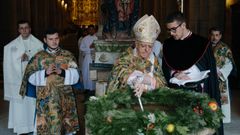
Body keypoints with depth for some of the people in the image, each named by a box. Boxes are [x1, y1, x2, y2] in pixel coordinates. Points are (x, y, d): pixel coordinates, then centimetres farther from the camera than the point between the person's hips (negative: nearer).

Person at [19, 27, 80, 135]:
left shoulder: (68, 56, 3)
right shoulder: (38, 57, 1)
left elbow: (75, 76, -2)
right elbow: (31, 77, -2)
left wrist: (62, 72, -19)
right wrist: (45, 73, -17)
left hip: (64, 99, 1)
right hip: (45, 100, -1)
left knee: (66, 126, 6)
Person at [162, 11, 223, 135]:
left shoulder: (202, 43, -3)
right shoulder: (167, 44, 7)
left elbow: (210, 72, -1)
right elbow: (164, 69, 11)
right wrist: (174, 75, -9)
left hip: (197, 92, -2)